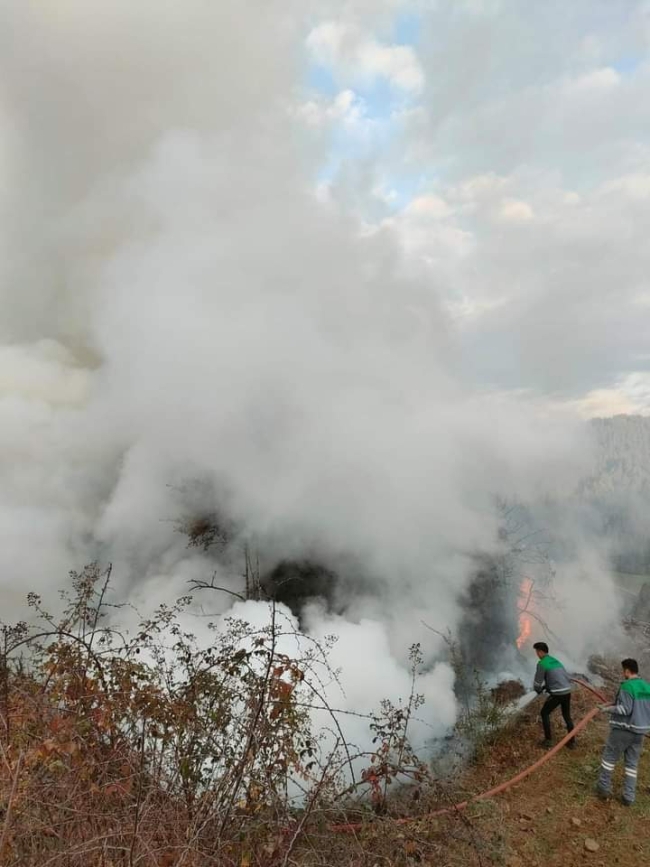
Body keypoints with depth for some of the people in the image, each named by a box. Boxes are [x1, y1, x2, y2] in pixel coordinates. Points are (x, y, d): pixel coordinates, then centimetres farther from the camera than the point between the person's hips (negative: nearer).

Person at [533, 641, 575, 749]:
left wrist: (538, 690, 21)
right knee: (567, 716, 24)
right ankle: (572, 741, 27)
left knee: (545, 713, 11)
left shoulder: (541, 664, -6)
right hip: (567, 691, 7)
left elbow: (537, 683, -4)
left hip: (557, 693, -7)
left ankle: (548, 740, 11)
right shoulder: (556, 661, 18)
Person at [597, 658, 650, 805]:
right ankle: (629, 796, 15)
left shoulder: (626, 686, -18)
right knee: (632, 763, 13)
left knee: (609, 757, 9)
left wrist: (608, 709, -8)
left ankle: (604, 787, 16)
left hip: (623, 730, -7)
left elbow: (625, 709, -22)